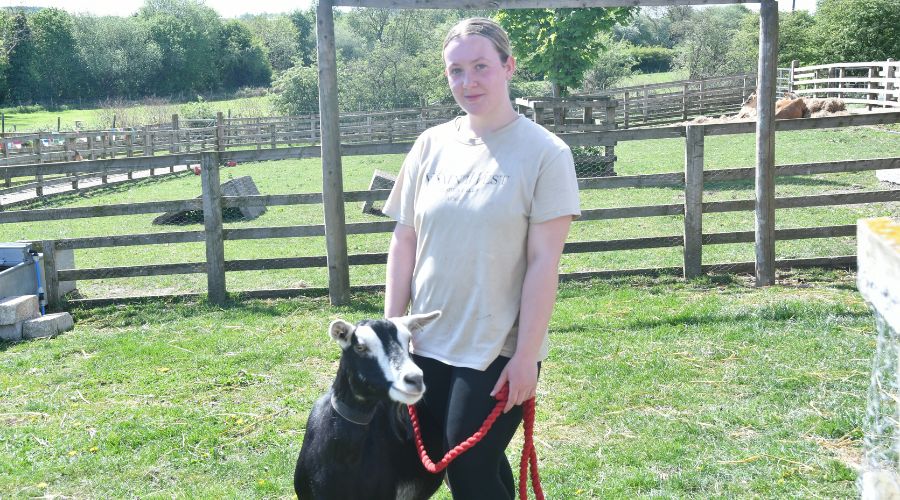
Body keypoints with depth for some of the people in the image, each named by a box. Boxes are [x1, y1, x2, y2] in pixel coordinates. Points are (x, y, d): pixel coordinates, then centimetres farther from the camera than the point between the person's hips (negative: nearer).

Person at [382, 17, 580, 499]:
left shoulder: (545, 152, -9)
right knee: (430, 461, 14)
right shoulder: (432, 144, 3)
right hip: (427, 342, 5)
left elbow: (544, 263, -12)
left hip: (498, 350, -5)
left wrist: (526, 355, -13)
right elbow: (403, 242, 7)